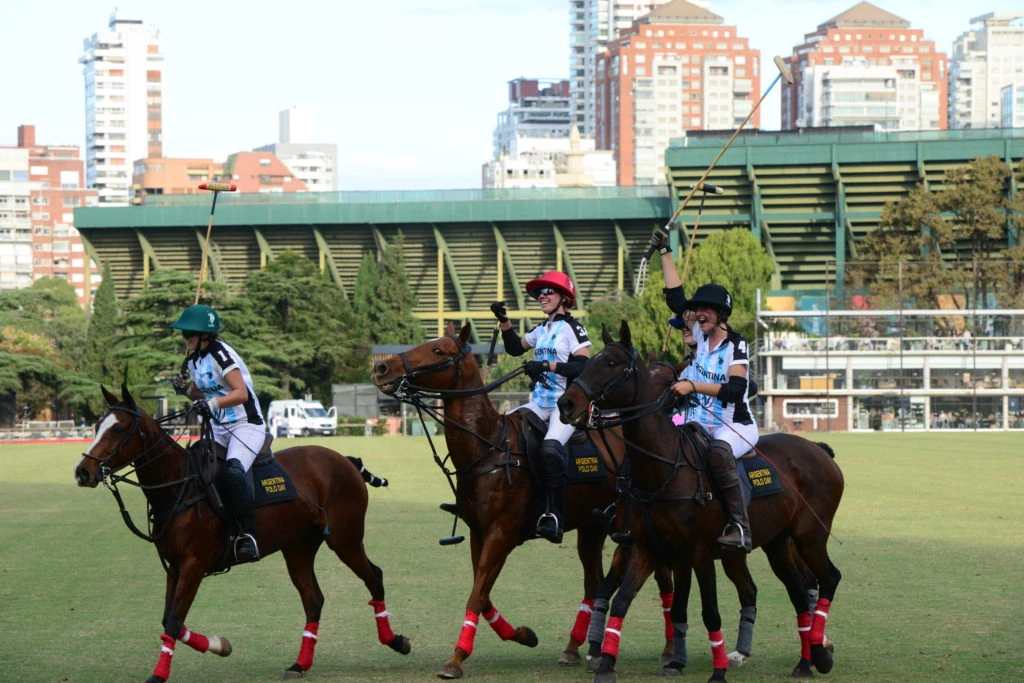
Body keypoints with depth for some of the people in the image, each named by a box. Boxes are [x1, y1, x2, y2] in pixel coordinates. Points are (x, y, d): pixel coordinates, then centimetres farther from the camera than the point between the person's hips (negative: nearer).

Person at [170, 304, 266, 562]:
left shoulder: (219, 353, -14)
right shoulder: (193, 360, 10)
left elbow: (241, 393, -23)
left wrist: (214, 403, -37)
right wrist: (187, 389, 1)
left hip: (247, 425, -9)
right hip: (219, 429, 9)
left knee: (232, 471, -33)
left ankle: (248, 535, -31)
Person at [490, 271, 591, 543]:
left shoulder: (572, 328, -6)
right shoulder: (542, 329, 18)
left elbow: (584, 366, -17)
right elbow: (515, 347, 30)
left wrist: (547, 365, -22)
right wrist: (504, 321, 16)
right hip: (539, 403, 9)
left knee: (550, 448, -32)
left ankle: (554, 515, -32)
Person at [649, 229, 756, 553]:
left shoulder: (736, 345, -11)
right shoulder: (702, 336, 8)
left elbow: (734, 389, -23)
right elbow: (675, 298, 13)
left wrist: (693, 386, -31)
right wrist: (666, 253, 13)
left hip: (736, 426, -8)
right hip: (704, 424, 8)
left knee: (718, 452, -40)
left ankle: (740, 526, -41)